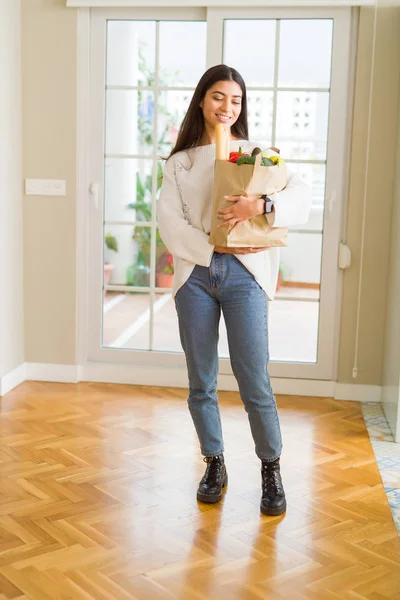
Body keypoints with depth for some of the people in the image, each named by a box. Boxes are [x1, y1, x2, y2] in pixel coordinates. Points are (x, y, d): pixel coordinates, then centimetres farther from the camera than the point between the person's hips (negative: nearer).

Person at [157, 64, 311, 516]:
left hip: (244, 275, -1)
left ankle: (271, 470, 14)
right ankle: (214, 465, 25)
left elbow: (301, 196, -3)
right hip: (195, 275, 2)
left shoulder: (255, 153, 11)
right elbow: (169, 223, 0)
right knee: (201, 383, 7)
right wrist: (216, 246, -12)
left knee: (255, 384, -5)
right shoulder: (179, 162, 14)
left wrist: (261, 205, -22)